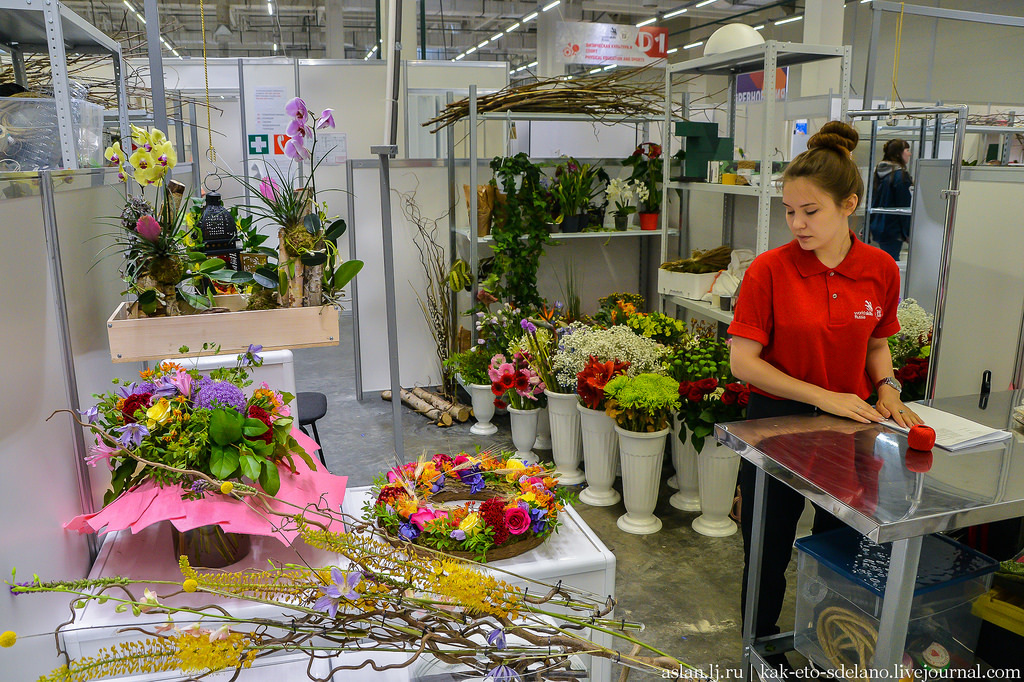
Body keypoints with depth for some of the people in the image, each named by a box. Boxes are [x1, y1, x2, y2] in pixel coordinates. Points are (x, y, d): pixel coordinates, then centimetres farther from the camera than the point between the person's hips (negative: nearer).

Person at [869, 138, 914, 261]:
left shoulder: (878, 172, 9)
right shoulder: (900, 175, -14)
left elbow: (871, 201, 15)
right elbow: (904, 206, -14)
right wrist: (908, 232, -10)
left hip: (877, 227, 8)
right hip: (893, 228, -8)